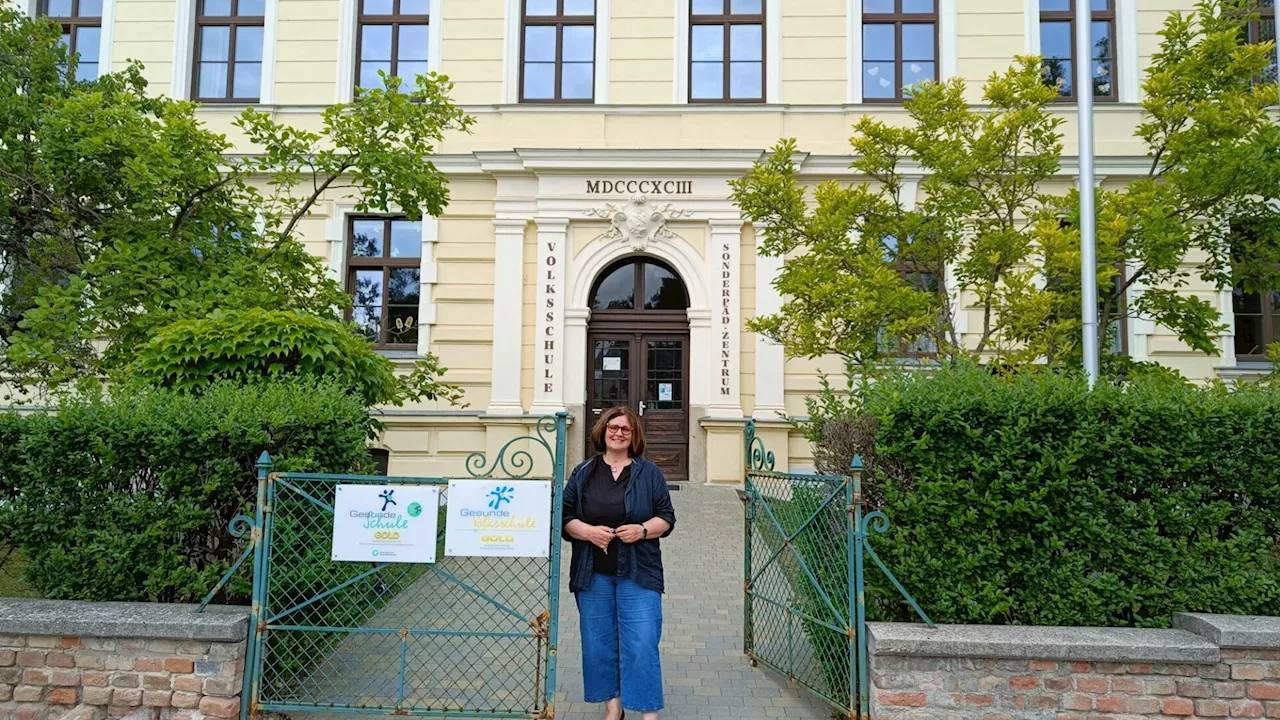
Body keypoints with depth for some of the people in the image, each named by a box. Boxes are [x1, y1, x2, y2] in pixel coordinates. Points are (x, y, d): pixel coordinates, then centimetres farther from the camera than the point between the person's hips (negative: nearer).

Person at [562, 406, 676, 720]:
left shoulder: (649, 473, 5)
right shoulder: (583, 473, 8)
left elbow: (667, 517, 4)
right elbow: (566, 516, 5)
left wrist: (643, 530, -15)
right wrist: (588, 531, -14)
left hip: (638, 573, -2)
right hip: (593, 574, 2)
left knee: (641, 645, -6)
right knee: (599, 643, 9)